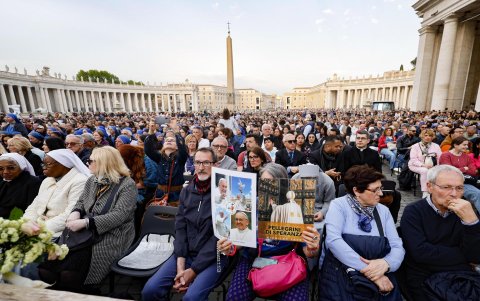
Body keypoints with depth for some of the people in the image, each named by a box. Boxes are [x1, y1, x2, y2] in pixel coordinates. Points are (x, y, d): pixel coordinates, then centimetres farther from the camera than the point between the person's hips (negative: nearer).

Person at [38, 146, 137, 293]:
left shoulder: (127, 184, -12)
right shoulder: (92, 180, 12)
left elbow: (119, 215, -18)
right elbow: (80, 202, 19)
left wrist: (85, 222, -23)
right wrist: (75, 213, -5)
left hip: (110, 236, -6)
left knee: (68, 272, -23)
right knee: (45, 266, -12)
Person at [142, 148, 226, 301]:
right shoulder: (186, 191, 5)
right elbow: (180, 228, 2)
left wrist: (194, 270, -14)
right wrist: (180, 263, -9)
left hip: (212, 257, -4)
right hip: (185, 254, 5)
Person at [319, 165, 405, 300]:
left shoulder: (383, 211, 8)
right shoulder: (339, 205, -6)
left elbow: (397, 247, 4)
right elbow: (333, 240, -18)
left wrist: (385, 263, -17)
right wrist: (367, 270, -21)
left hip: (378, 274, 4)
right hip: (341, 275, -4)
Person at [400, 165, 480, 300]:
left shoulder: (463, 212, 3)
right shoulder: (413, 212, -9)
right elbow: (420, 253, -19)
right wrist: (462, 255, -7)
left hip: (461, 276, 5)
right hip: (424, 279, -4)